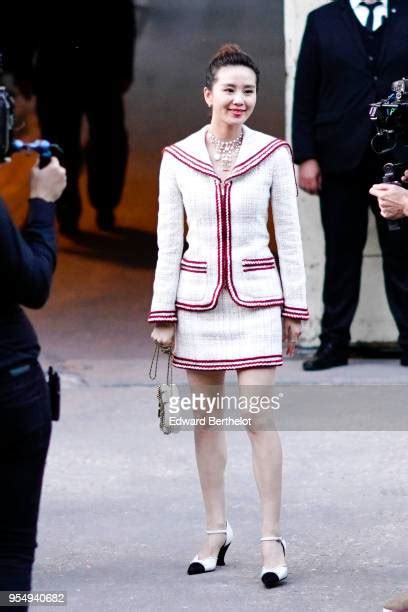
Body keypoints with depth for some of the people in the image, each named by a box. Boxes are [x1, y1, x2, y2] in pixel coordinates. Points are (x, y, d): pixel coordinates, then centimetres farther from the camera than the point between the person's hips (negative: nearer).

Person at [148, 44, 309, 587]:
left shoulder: (273, 154, -2)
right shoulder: (177, 159, 0)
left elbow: (288, 236, 2)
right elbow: (168, 240, 4)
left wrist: (295, 307, 1)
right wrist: (163, 313, 2)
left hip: (255, 297, -2)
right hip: (198, 297, 2)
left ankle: (272, 540, -3)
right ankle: (216, 532, 19)